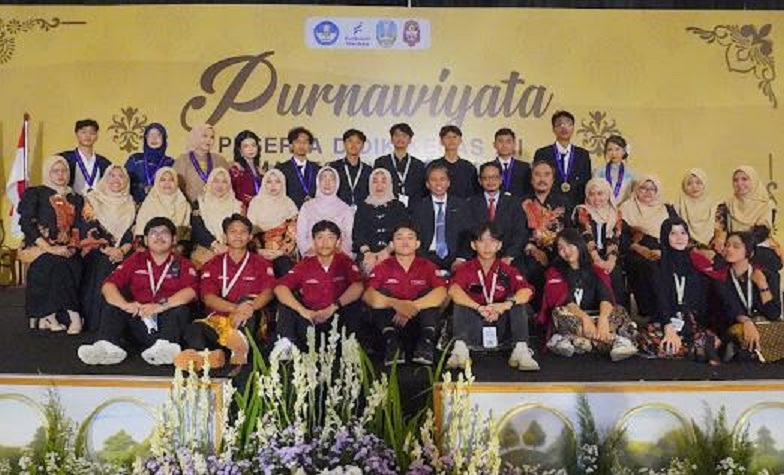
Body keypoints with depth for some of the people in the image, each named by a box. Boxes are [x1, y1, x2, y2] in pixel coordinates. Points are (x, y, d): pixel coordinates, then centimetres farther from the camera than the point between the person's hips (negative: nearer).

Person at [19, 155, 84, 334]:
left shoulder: (75, 199, 20)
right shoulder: (34, 194, 6)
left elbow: (78, 228, 15)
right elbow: (26, 224, -6)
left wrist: (73, 247, -7)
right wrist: (49, 248, -17)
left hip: (66, 251, 4)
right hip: (40, 248, -4)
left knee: (75, 264, -29)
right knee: (55, 263, -35)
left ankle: (45, 318, -27)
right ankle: (74, 316, -30)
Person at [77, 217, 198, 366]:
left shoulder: (182, 264, 8)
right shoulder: (136, 260, 14)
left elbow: (190, 291, -12)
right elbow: (108, 285, 2)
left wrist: (162, 305, -30)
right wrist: (124, 304, -21)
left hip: (168, 320, -2)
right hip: (138, 321, 2)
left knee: (180, 309, -29)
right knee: (114, 307, -19)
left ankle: (165, 347, -54)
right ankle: (107, 347, -44)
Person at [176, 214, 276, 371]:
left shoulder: (261, 264, 12)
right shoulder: (213, 265, 15)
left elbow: (267, 293, -4)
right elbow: (208, 297, -1)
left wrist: (248, 308, -27)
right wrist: (235, 308, -22)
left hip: (247, 323, 0)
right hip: (217, 318, 1)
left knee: (247, 300, -32)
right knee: (192, 331, -30)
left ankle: (240, 349, -47)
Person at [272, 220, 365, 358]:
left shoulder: (345, 262, 3)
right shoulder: (305, 265, 5)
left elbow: (357, 287, -15)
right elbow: (280, 288, -7)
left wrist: (333, 308, -26)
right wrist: (302, 310, -23)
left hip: (338, 319, -2)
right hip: (310, 321, 2)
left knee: (354, 305, -25)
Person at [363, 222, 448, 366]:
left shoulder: (428, 267, 3)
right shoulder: (383, 268, 2)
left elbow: (441, 293, -17)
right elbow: (368, 295, -17)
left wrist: (412, 307, -30)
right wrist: (396, 304, -35)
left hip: (419, 325, 0)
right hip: (391, 324, 0)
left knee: (429, 293, -18)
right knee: (382, 293, -19)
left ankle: (426, 342, -30)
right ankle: (391, 343, -31)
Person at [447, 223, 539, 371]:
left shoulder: (507, 271, 2)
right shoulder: (466, 269, -1)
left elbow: (527, 291, -17)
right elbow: (453, 290, -22)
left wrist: (505, 305, -36)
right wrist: (479, 308, -36)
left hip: (501, 330, 1)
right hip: (474, 330, -1)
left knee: (517, 300, -18)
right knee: (460, 302, -21)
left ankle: (521, 350, -29)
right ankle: (460, 349, -35)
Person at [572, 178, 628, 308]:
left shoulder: (615, 215, 12)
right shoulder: (582, 212, 4)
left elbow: (614, 240, -1)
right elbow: (586, 238, -10)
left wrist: (611, 260, -19)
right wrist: (598, 260, -24)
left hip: (608, 258, 2)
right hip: (588, 257, -2)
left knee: (615, 271, -23)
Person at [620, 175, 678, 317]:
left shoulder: (667, 209, 22)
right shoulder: (627, 208, 14)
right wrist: (642, 249, -13)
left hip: (665, 254, 2)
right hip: (639, 253, -2)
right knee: (647, 266, -33)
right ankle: (649, 315, -28)